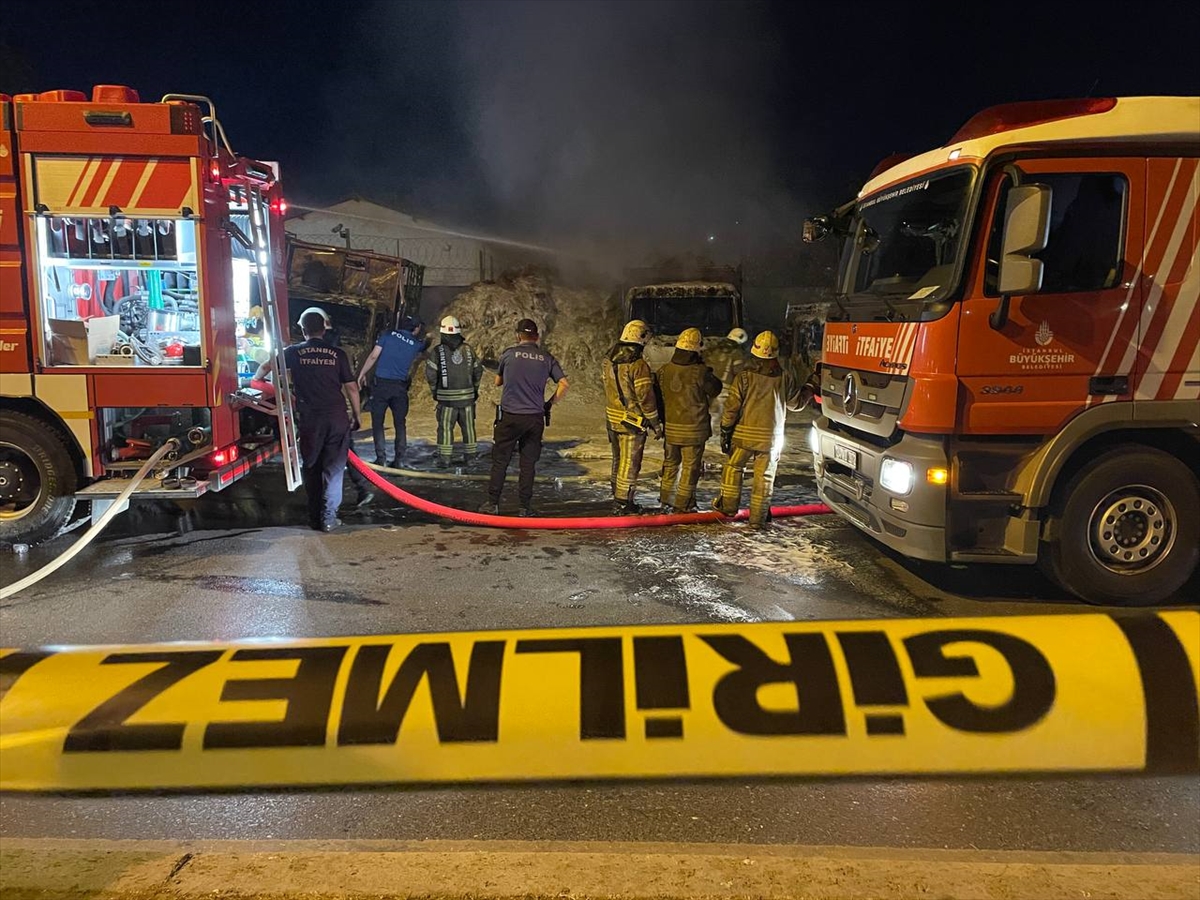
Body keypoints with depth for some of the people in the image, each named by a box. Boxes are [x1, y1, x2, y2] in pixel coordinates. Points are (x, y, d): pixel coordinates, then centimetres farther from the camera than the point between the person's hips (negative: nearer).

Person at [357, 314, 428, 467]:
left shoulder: (388, 335, 2)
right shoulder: (416, 343, 6)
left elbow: (373, 356, -2)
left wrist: (362, 374, 5)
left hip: (382, 384, -1)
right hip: (400, 387, 2)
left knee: (377, 422, 4)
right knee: (400, 423, 11)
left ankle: (381, 458, -2)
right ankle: (398, 459, 9)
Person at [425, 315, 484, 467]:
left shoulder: (438, 351, -7)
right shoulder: (469, 349, 2)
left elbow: (430, 373, -8)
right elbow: (478, 370, 7)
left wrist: (434, 389, 7)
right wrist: (474, 388, 19)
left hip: (446, 397, -3)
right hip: (468, 396, 3)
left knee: (445, 428, 3)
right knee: (468, 427, 11)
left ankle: (444, 459, 2)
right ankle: (471, 458, 18)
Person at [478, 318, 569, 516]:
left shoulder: (508, 354, 1)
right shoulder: (547, 358, 4)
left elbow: (498, 382, 14)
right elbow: (563, 385, -2)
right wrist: (549, 404, 10)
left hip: (510, 417, -1)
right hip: (535, 418, 2)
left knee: (500, 461, 8)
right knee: (528, 464, 8)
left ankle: (493, 503, 12)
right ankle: (525, 507, 10)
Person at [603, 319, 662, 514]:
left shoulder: (608, 361, 4)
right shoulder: (638, 365, -20)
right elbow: (646, 397, -18)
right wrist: (656, 424, -9)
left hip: (612, 418, 7)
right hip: (632, 421, -7)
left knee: (618, 460, 19)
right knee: (629, 463, 3)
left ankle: (617, 497, 29)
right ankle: (623, 503, 8)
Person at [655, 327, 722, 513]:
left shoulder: (664, 371, -5)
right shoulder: (700, 373, -18)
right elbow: (715, 390, -2)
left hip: (670, 427, 4)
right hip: (693, 428, -4)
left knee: (670, 464, 19)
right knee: (690, 467, 7)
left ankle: (666, 501, 27)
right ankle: (683, 505, 12)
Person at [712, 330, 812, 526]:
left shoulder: (744, 377, -11)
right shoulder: (784, 379, -4)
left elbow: (732, 407, -10)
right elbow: (797, 402, 11)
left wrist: (725, 432, -1)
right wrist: (809, 389, 28)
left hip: (744, 434, -1)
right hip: (771, 437, 1)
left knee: (733, 467, 18)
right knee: (764, 477, 8)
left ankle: (728, 505, 23)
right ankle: (758, 516, 13)